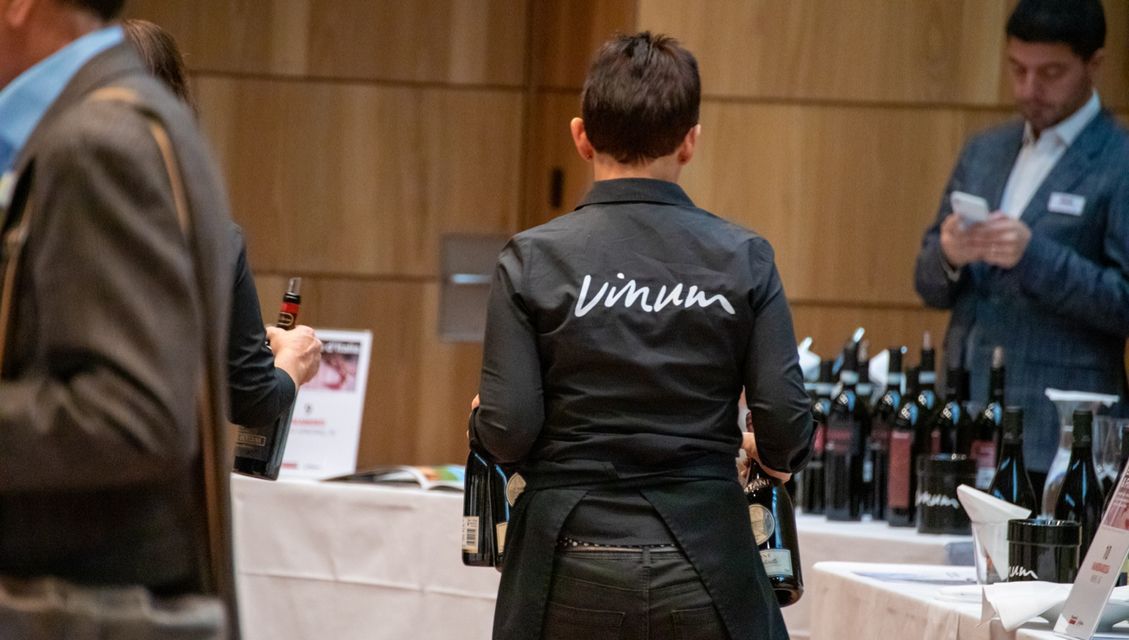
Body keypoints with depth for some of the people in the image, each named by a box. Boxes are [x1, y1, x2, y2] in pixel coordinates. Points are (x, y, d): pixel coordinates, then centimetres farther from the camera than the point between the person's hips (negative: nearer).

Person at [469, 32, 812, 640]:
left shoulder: (532, 260, -3)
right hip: (702, 564, 0)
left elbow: (507, 432, -8)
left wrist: (481, 418, 15)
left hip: (570, 572, 0)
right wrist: (770, 454, 18)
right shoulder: (742, 259, 0)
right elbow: (787, 431, -4)